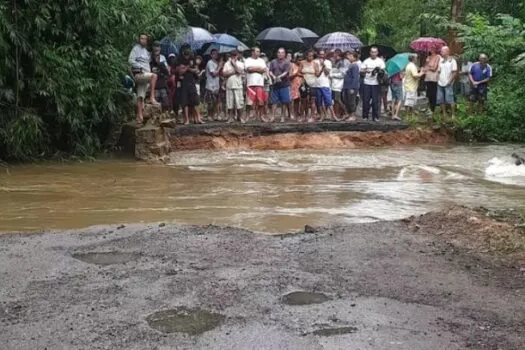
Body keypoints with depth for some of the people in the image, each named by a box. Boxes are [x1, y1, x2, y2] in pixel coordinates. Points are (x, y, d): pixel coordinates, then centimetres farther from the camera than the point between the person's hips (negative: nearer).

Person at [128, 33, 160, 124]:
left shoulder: (146, 51, 23)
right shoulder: (136, 48, -1)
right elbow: (131, 60, -13)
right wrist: (141, 67, -17)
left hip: (145, 74, 8)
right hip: (138, 74, -8)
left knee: (141, 97, 2)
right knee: (154, 75, -30)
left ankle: (139, 117, -1)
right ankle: (152, 98, -32)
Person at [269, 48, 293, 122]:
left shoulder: (287, 62, 0)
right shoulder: (273, 62, 12)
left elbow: (286, 72, -11)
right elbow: (270, 72, 6)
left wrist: (279, 77, -25)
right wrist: (274, 77, -14)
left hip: (284, 84, -3)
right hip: (275, 84, 3)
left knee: (285, 101, -1)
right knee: (274, 101, 3)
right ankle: (272, 116, 4)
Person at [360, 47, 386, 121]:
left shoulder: (380, 61, 7)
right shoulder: (366, 61, 10)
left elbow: (383, 71, 1)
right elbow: (361, 71, 4)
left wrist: (379, 71, -21)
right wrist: (366, 71, -17)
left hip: (376, 84, -1)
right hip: (367, 83, 1)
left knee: (375, 101, -3)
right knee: (366, 100, -1)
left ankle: (375, 116, 4)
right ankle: (365, 116, 7)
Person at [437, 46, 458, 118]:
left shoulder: (452, 61, -5)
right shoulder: (441, 61, 15)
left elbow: (455, 72, -9)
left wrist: (450, 81, -14)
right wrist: (438, 80, 6)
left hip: (448, 84, -7)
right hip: (440, 84, 7)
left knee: (450, 100, -8)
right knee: (441, 100, 7)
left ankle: (453, 115, -2)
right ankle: (444, 114, 15)